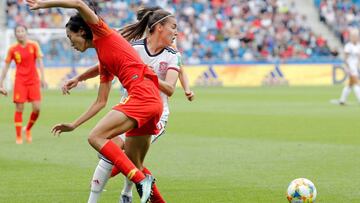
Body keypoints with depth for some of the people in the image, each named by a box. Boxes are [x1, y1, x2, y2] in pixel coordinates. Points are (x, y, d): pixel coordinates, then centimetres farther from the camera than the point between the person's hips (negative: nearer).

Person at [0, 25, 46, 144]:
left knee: (37, 108, -7)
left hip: (34, 81, 1)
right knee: (19, 109, -5)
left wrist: (42, 78, -16)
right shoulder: (13, 49, 1)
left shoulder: (34, 45, 1)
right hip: (20, 82, -1)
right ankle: (18, 137, 3)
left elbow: (40, 61, -3)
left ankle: (28, 129, 18)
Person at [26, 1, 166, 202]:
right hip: (153, 102, 10)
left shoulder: (104, 34, 5)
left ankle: (142, 179, -21)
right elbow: (101, 102, 29)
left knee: (96, 137, -15)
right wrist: (73, 125, 31)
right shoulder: (103, 61, 27)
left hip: (142, 95, -10)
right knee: (134, 164, 12)